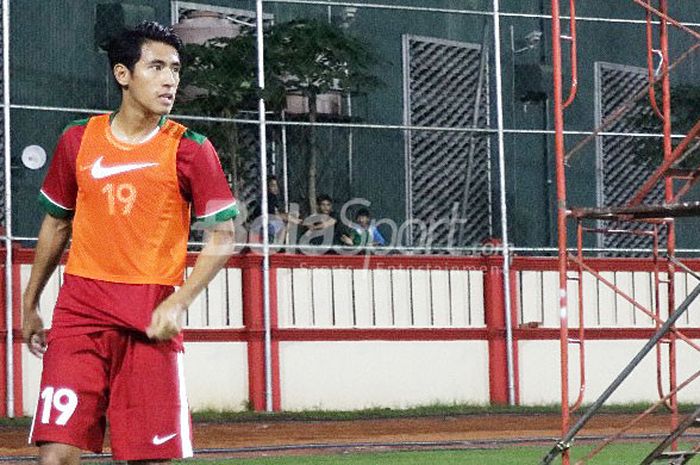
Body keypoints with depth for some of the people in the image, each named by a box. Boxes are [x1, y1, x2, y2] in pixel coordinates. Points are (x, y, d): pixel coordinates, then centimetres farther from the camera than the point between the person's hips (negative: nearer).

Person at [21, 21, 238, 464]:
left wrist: (178, 302, -12)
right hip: (80, 309, 2)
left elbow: (223, 236, 0)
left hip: (152, 317, -1)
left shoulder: (190, 149, 0)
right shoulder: (78, 140, 8)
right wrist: (30, 304, 24)